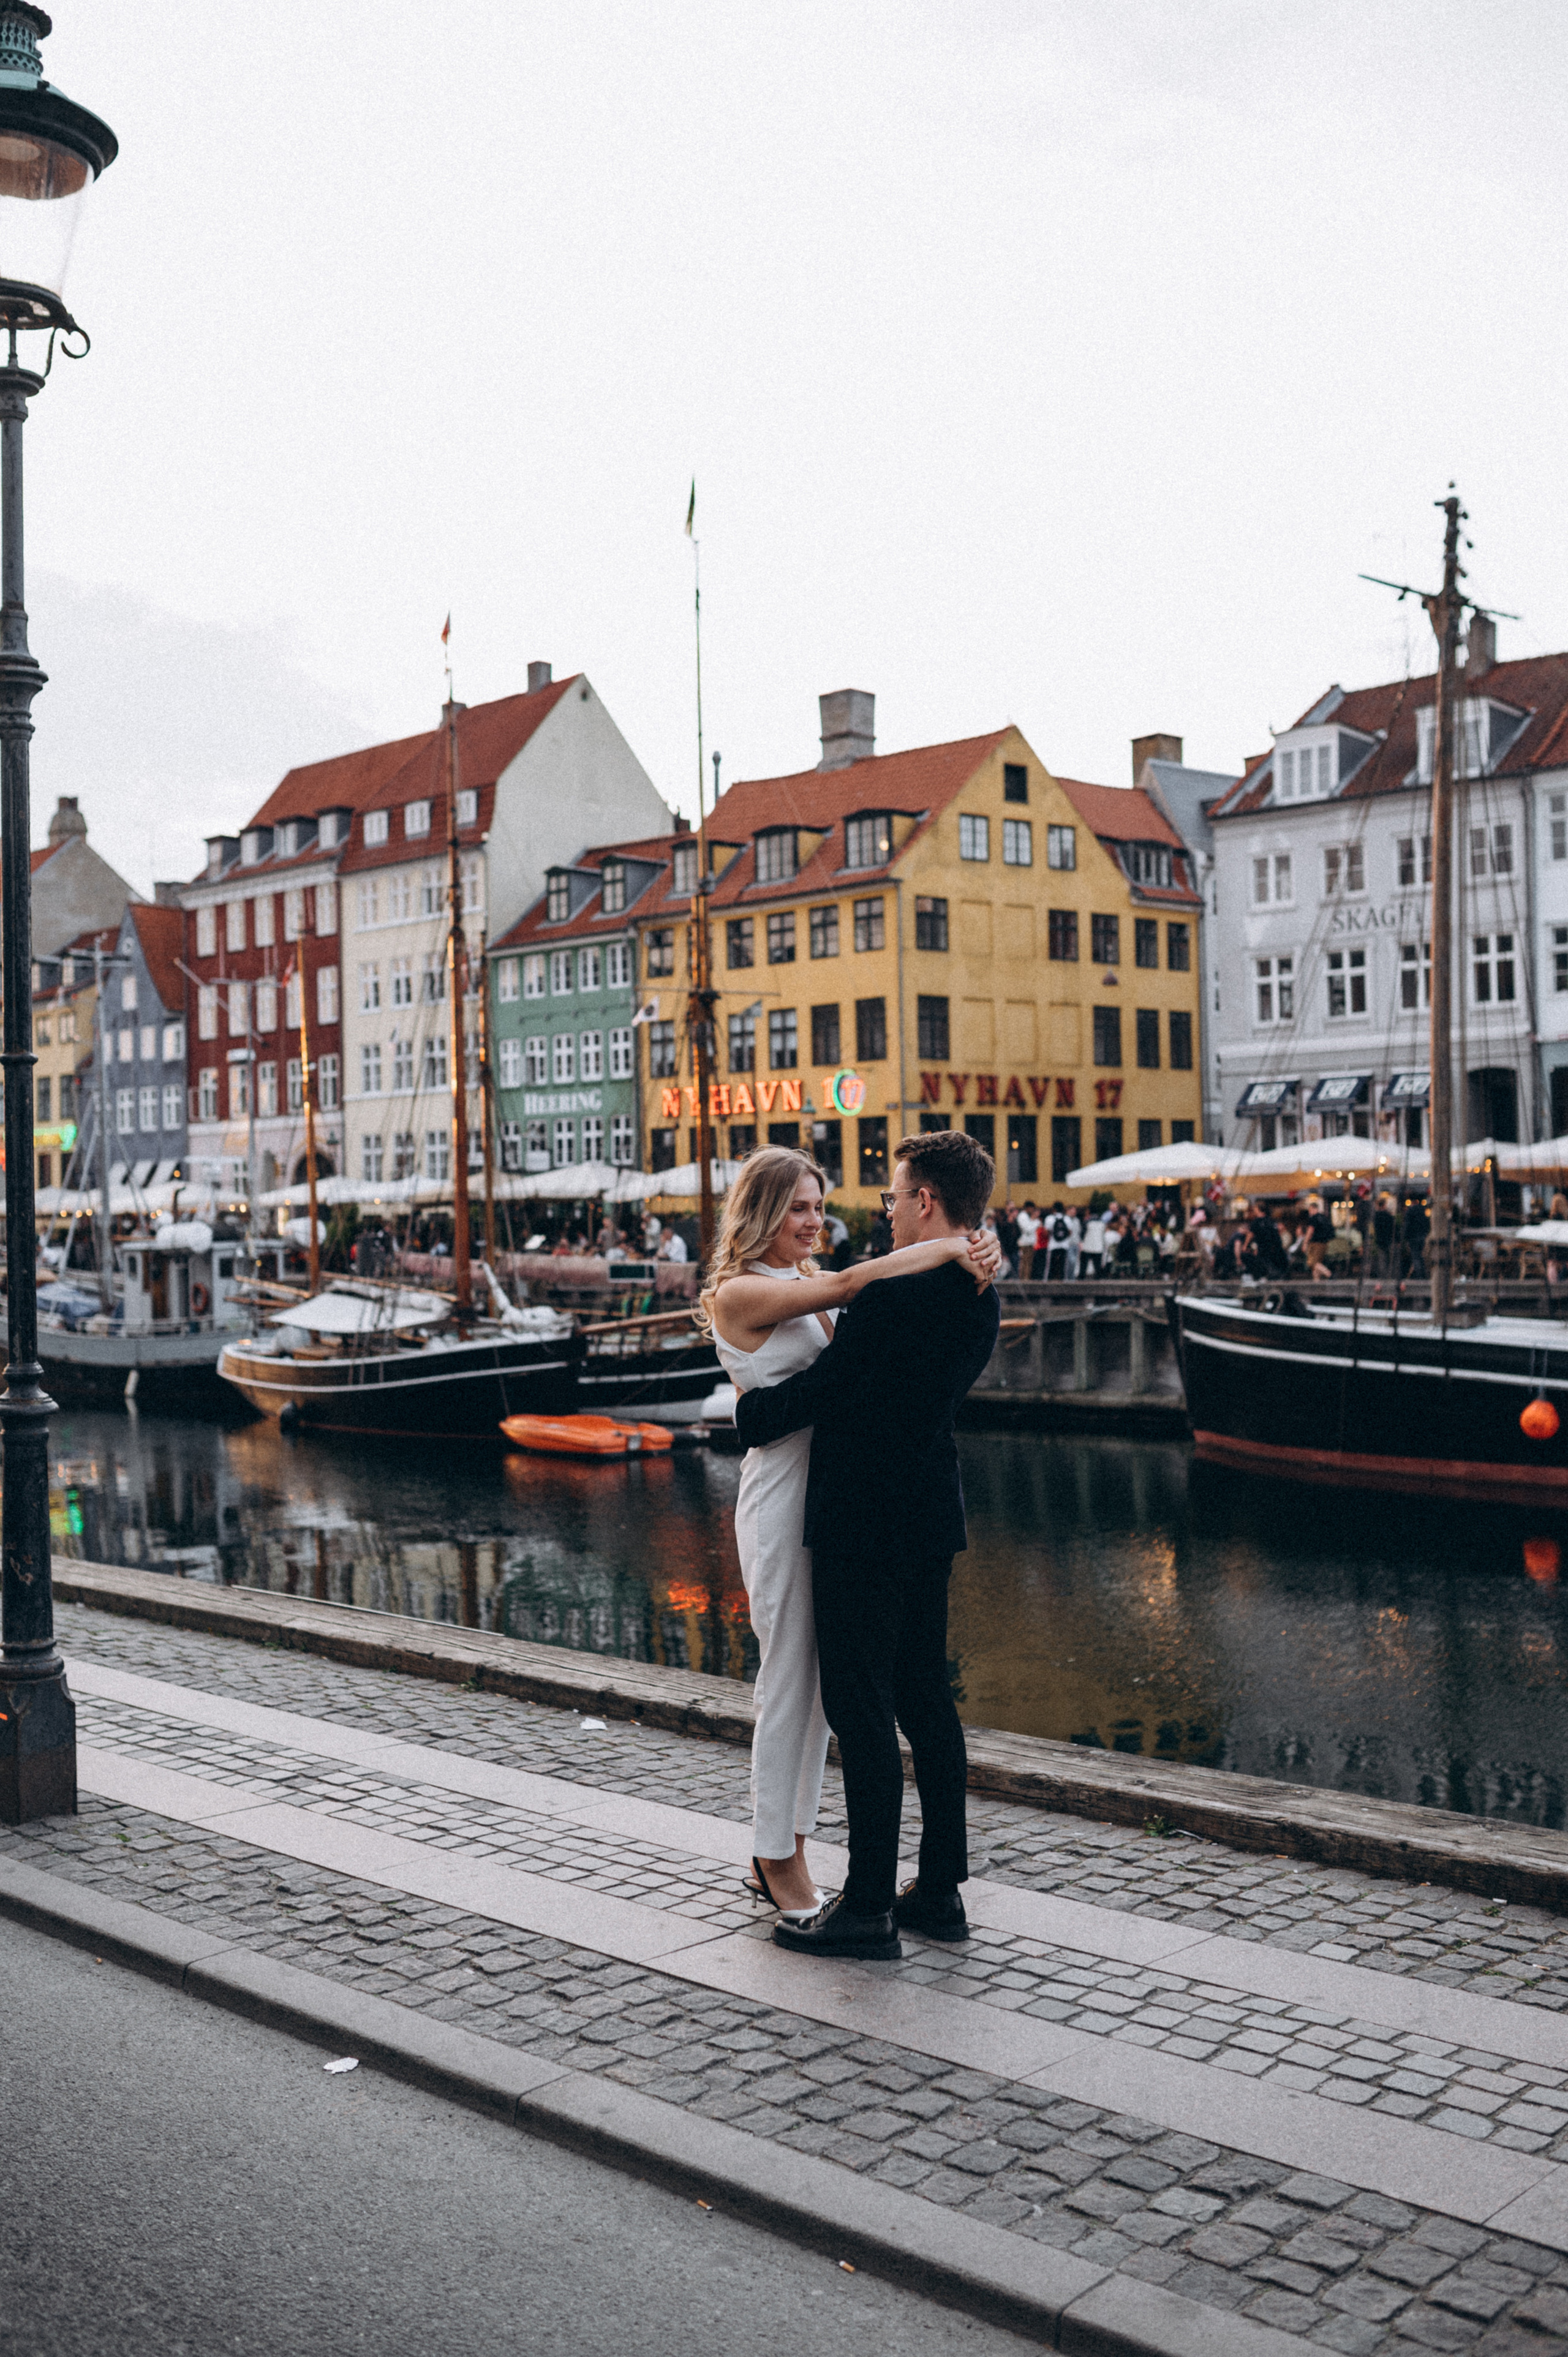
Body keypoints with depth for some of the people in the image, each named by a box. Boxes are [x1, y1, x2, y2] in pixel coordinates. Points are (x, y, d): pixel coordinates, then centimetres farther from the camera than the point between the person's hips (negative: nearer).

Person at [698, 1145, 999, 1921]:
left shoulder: (809, 1285, 13)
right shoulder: (739, 1294, -11)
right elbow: (847, 1284, -23)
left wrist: (967, 1259, -17)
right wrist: (949, 1247, -19)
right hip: (781, 1493, -8)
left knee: (823, 1678, 12)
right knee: (789, 1679, 0)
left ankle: (784, 1849, 24)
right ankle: (776, 1858, 15)